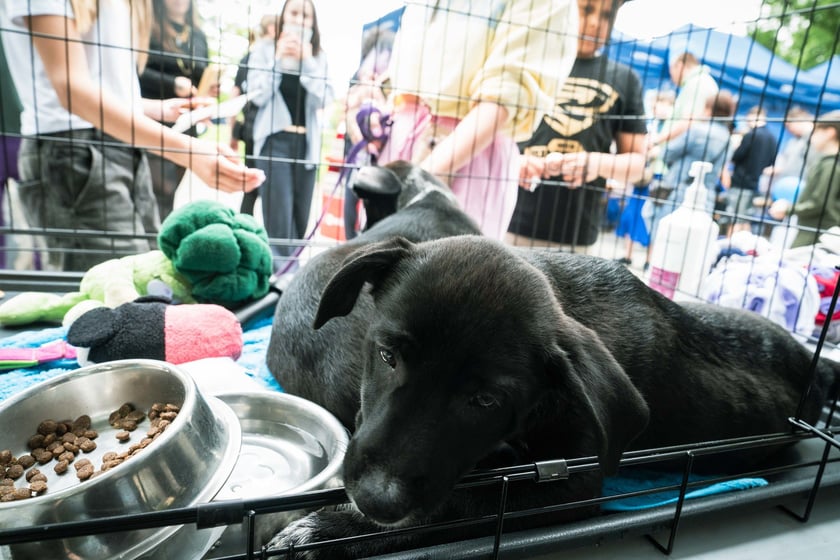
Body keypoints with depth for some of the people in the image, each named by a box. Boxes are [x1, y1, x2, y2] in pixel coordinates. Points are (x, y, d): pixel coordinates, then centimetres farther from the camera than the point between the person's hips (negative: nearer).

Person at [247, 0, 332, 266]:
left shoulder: (319, 56, 11)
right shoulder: (264, 49, 5)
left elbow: (323, 100, -2)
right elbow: (259, 95, -6)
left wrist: (307, 61, -9)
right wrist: (278, 59, -9)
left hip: (306, 143, 3)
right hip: (275, 140, -3)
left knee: (300, 216, 5)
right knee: (279, 216, -12)